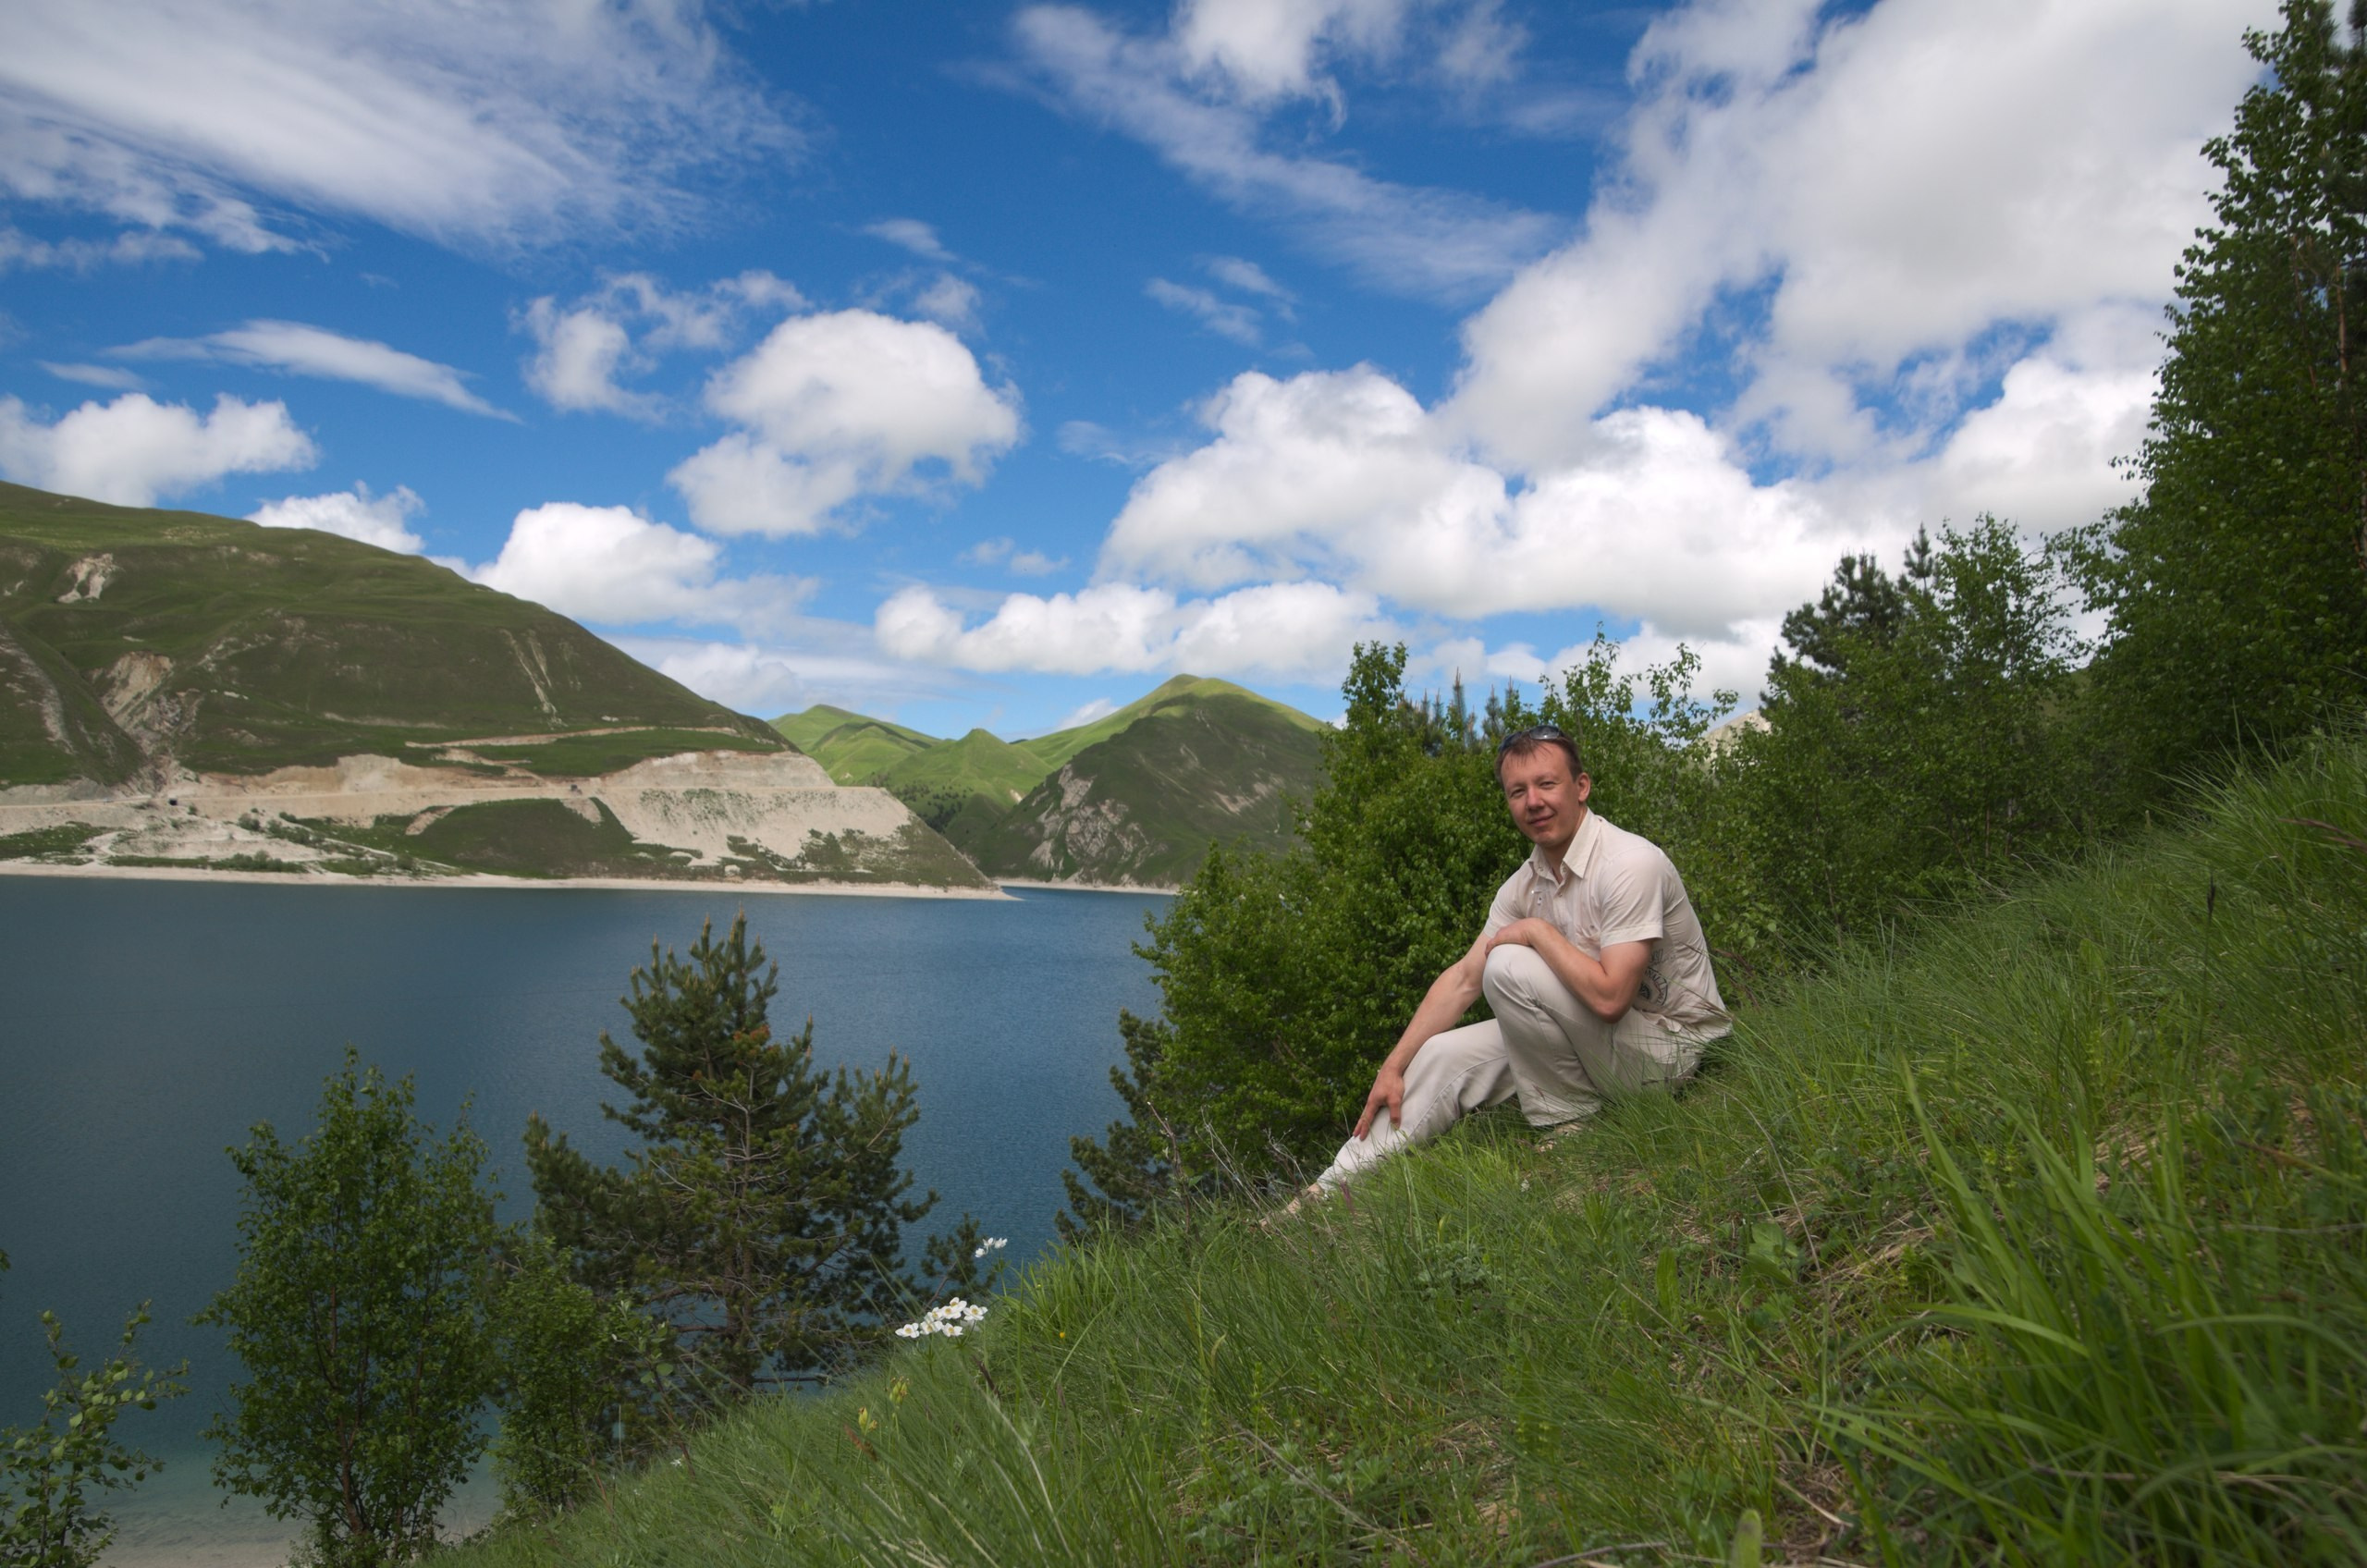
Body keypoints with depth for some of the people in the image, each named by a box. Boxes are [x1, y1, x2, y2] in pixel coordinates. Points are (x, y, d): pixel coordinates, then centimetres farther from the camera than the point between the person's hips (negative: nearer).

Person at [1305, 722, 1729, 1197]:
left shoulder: (1630, 864, -22)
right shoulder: (1526, 882, 2)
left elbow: (1609, 997, -32)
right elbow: (1463, 979, 5)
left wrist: (1537, 931, -19)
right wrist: (1393, 1068, 1)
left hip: (1670, 1045, -8)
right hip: (1594, 1038, 8)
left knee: (1509, 968, -25)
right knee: (1440, 1055, -2)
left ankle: (1567, 1123, -10)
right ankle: (1331, 1193, 3)